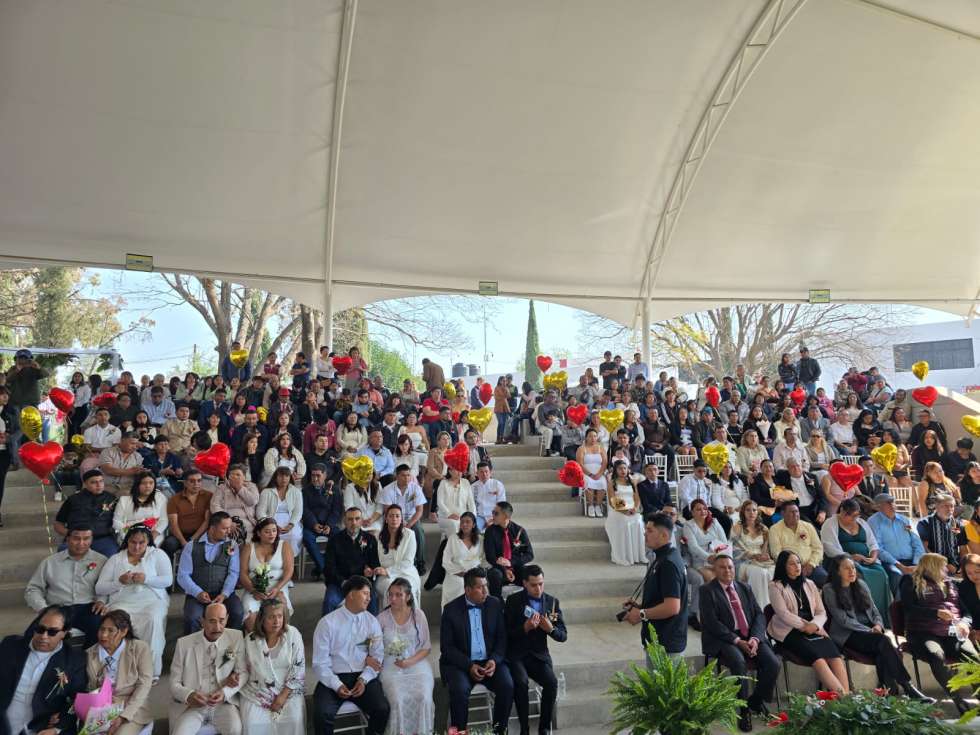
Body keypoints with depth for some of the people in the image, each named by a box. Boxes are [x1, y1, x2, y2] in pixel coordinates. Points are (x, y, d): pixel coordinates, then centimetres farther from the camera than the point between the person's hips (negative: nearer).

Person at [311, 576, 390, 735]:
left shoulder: (372, 622, 6)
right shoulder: (327, 623, -4)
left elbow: (377, 657, 4)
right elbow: (320, 663, -5)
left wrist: (364, 679, -12)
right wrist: (337, 685, -17)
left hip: (364, 677, 2)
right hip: (333, 678, -2)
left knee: (383, 710, -21)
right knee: (322, 715, -28)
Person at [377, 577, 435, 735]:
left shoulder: (418, 614, 0)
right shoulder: (382, 618, 1)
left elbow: (427, 647, 2)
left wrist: (410, 662, -14)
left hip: (417, 664, 0)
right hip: (391, 667, 0)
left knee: (423, 698, -23)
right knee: (398, 701, -25)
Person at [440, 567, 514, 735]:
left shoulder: (495, 604, 1)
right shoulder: (451, 609, -5)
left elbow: (502, 637, 5)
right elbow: (446, 646, -6)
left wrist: (494, 660, -13)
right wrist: (469, 666, -17)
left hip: (490, 660, 2)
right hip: (460, 662, -2)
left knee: (507, 686, -23)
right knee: (460, 691, -30)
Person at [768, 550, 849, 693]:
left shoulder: (809, 584, 20)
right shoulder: (775, 586, 4)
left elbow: (821, 612, 13)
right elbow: (783, 614, -7)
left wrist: (814, 625, -7)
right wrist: (805, 626, -14)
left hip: (813, 629, 5)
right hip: (790, 631, -4)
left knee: (835, 655, -24)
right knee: (816, 655, -30)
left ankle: (846, 695, -33)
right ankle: (841, 694, -37)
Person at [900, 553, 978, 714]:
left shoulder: (949, 583, 27)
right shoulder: (911, 583, 11)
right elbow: (910, 608, -1)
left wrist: (964, 622, 0)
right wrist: (937, 613, -14)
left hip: (953, 633, 4)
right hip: (924, 633, -4)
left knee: (972, 655, -29)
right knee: (937, 655, -35)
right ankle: (959, 702, -36)